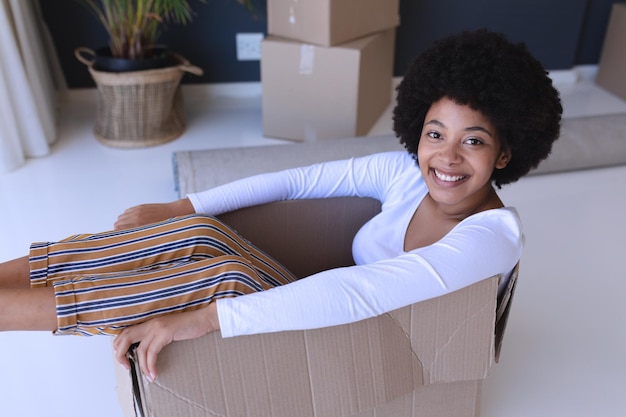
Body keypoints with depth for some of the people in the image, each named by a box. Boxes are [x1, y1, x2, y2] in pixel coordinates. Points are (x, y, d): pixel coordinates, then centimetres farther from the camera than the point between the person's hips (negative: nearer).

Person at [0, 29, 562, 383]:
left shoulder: (494, 234, -23)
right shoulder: (407, 172, -4)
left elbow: (363, 292, -37)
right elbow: (298, 179, -5)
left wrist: (205, 318, -40)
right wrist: (180, 209, -9)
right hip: (335, 321, 5)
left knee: (225, 279, -28)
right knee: (198, 235, -17)